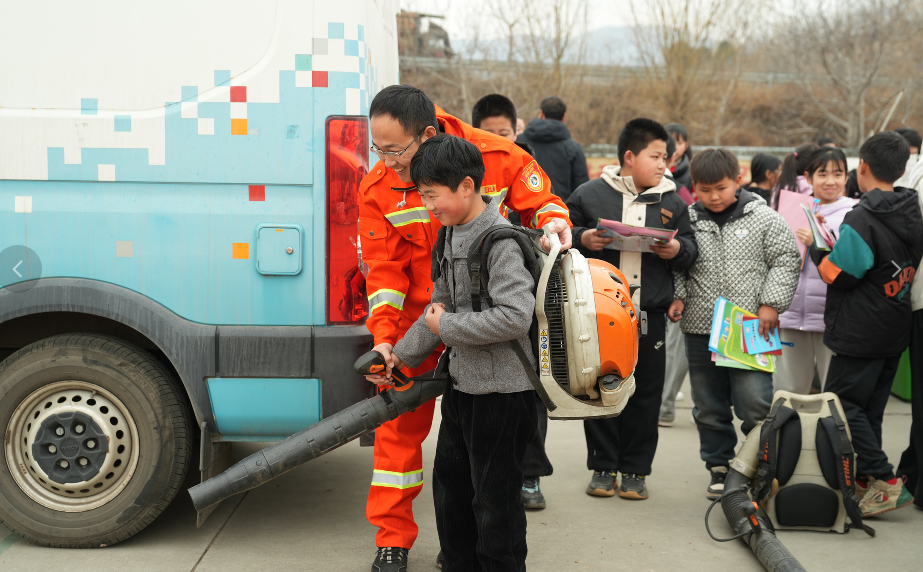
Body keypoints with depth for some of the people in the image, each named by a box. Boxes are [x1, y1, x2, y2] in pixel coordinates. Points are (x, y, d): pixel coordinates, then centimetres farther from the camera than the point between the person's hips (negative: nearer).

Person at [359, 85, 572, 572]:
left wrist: (554, 221, -24)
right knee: (400, 422, -1)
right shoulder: (377, 189, -12)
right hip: (417, 317, 0)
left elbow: (539, 200, 0)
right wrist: (383, 336, -19)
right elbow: (384, 271, -9)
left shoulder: (497, 157, -16)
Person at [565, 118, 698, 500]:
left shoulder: (671, 202, 10)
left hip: (649, 315, 2)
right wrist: (583, 239, -14)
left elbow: (691, 249, 13)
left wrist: (677, 250, -9)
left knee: (645, 393, 5)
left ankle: (634, 470, 17)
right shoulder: (589, 194, 2)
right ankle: (603, 466, 16)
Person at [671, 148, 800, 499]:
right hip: (700, 329, 3)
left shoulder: (763, 218, -2)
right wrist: (677, 297, -2)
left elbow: (786, 260, 1)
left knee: (755, 404, -7)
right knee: (709, 407, 11)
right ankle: (720, 468, 24)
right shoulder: (687, 221, 4)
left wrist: (771, 303, -6)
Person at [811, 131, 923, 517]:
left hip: (861, 333, -9)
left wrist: (815, 249, 0)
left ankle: (886, 481, -9)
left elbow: (839, 274, -18)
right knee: (870, 408, 15)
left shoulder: (863, 219, -20)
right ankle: (865, 481, 20)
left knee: (843, 403, -3)